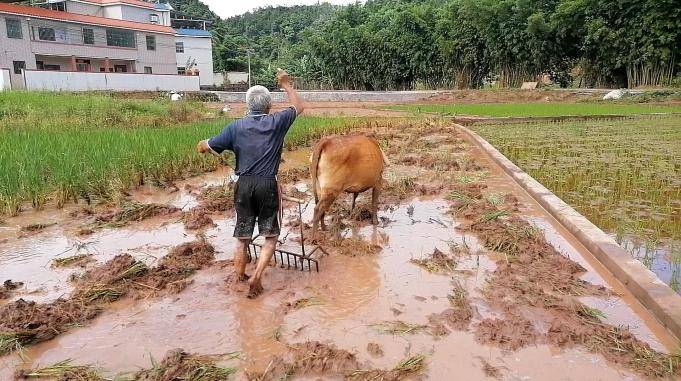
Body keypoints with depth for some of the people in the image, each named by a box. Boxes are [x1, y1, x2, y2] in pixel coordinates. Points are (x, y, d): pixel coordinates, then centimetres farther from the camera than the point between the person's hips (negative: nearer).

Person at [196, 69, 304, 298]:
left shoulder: (236, 127, -2)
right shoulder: (277, 123, -2)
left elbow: (204, 148, 1)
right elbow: (299, 107, 17)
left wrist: (202, 145, 25)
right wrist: (286, 85, 27)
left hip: (244, 185, 2)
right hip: (268, 185, -1)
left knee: (242, 237, 14)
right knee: (271, 236, 10)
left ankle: (240, 279, 24)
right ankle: (256, 276, -4)